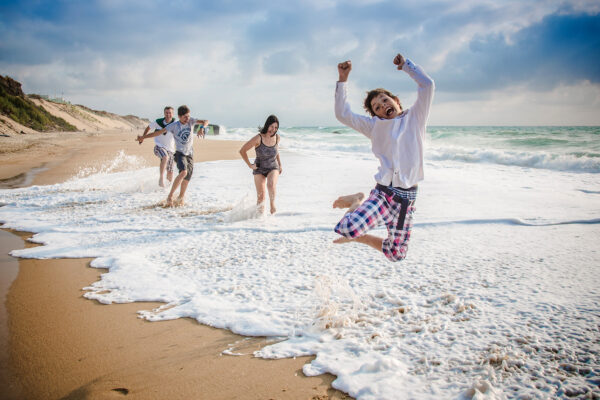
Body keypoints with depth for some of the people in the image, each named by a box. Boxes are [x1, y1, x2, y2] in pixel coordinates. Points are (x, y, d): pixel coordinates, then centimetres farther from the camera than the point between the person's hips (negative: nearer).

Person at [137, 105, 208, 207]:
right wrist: (144, 137, -5)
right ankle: (170, 196, -25)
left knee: (186, 179, 8)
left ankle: (180, 200, 26)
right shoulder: (174, 125, -8)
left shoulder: (191, 121, -1)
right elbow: (159, 132, -6)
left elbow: (206, 121, -8)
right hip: (180, 153, -4)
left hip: (190, 154, 4)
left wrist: (202, 128, -30)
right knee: (183, 172, -29)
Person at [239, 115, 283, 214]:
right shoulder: (258, 138, -20)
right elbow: (242, 151, -12)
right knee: (260, 196, -4)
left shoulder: (277, 137, -7)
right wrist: (250, 165, -8)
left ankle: (272, 203, -6)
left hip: (273, 168, 1)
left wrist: (280, 165, 17)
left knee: (271, 184, -31)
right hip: (259, 169, -1)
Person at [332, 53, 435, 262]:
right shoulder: (376, 126, 15)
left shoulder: (414, 117, 12)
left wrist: (405, 64, 13)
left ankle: (357, 236, 28)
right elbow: (343, 114, 11)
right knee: (348, 229, -27)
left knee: (395, 255, 4)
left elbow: (427, 85, 1)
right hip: (382, 193, 0)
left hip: (406, 199, 0)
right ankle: (358, 201, 8)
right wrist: (343, 79, 7)